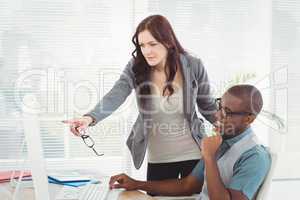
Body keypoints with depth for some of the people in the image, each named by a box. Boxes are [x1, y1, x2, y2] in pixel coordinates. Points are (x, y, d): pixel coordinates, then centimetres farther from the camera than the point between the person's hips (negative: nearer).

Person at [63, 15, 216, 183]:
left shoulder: (193, 66, -12)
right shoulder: (136, 67, -11)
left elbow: (208, 106, 1)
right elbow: (114, 97, -27)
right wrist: (90, 118, -44)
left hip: (194, 156, 0)